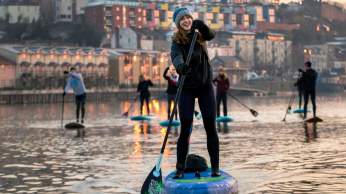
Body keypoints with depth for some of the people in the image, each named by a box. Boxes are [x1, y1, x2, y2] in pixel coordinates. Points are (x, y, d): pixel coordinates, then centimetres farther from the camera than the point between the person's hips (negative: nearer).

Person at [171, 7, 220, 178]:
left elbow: (211, 35, -22)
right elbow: (175, 56, -31)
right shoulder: (177, 41, -10)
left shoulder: (199, 35, -1)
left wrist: (201, 26, -41)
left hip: (205, 86, 2)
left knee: (211, 127, 2)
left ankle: (215, 167, 8)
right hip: (187, 89, -2)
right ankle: (180, 169, 2)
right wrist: (180, 65, -53)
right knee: (185, 129, -4)